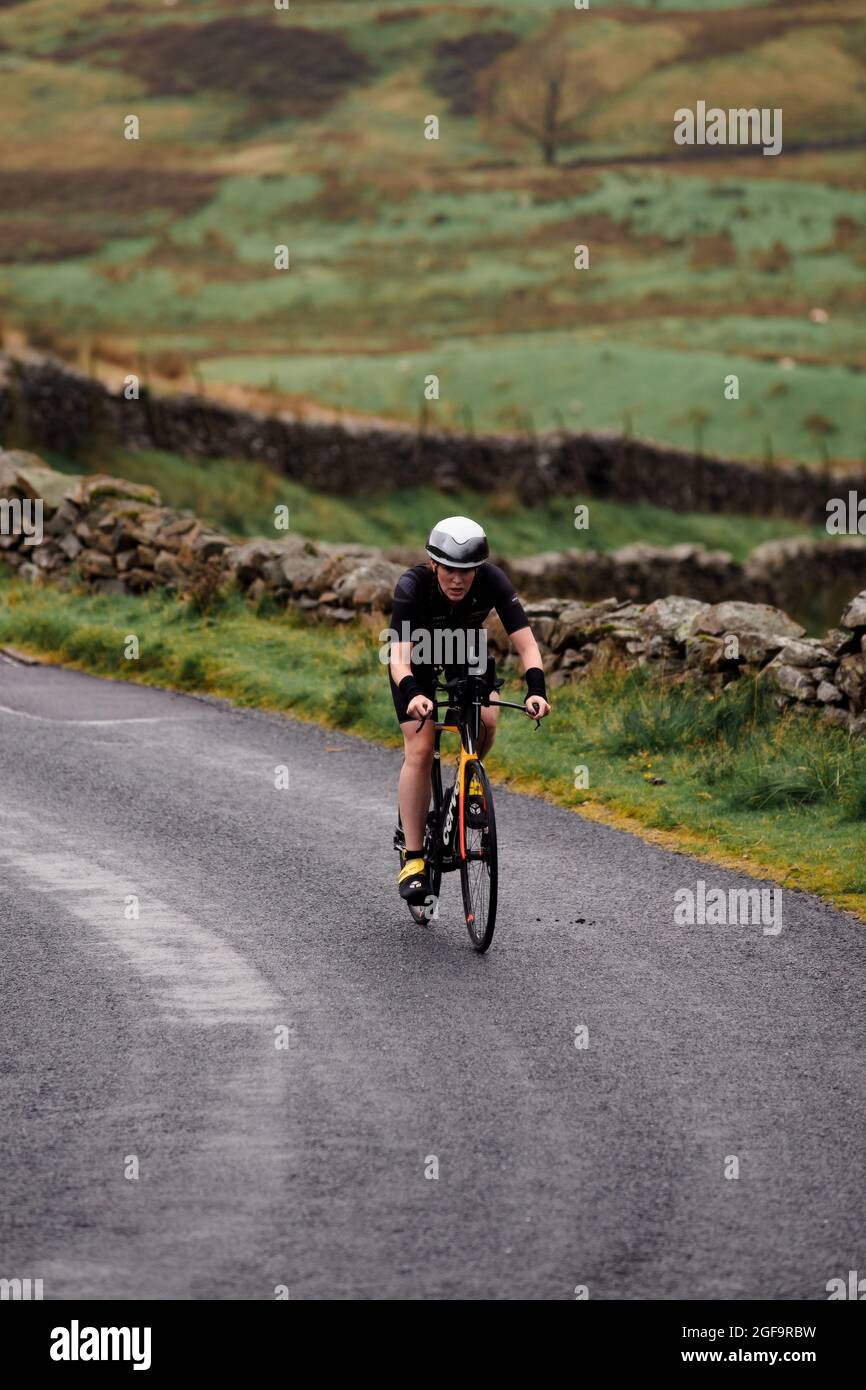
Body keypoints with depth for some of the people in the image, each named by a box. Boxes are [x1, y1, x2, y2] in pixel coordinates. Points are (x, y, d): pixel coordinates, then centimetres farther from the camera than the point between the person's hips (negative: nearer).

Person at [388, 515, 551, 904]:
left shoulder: (493, 581, -30)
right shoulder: (412, 587, -35)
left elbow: (525, 643, -31)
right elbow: (399, 654, -44)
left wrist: (536, 690, -49)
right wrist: (413, 694, -63)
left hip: (468, 654, 2)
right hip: (417, 659, -2)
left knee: (487, 721, -25)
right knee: (419, 750, -16)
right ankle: (413, 857, -10)